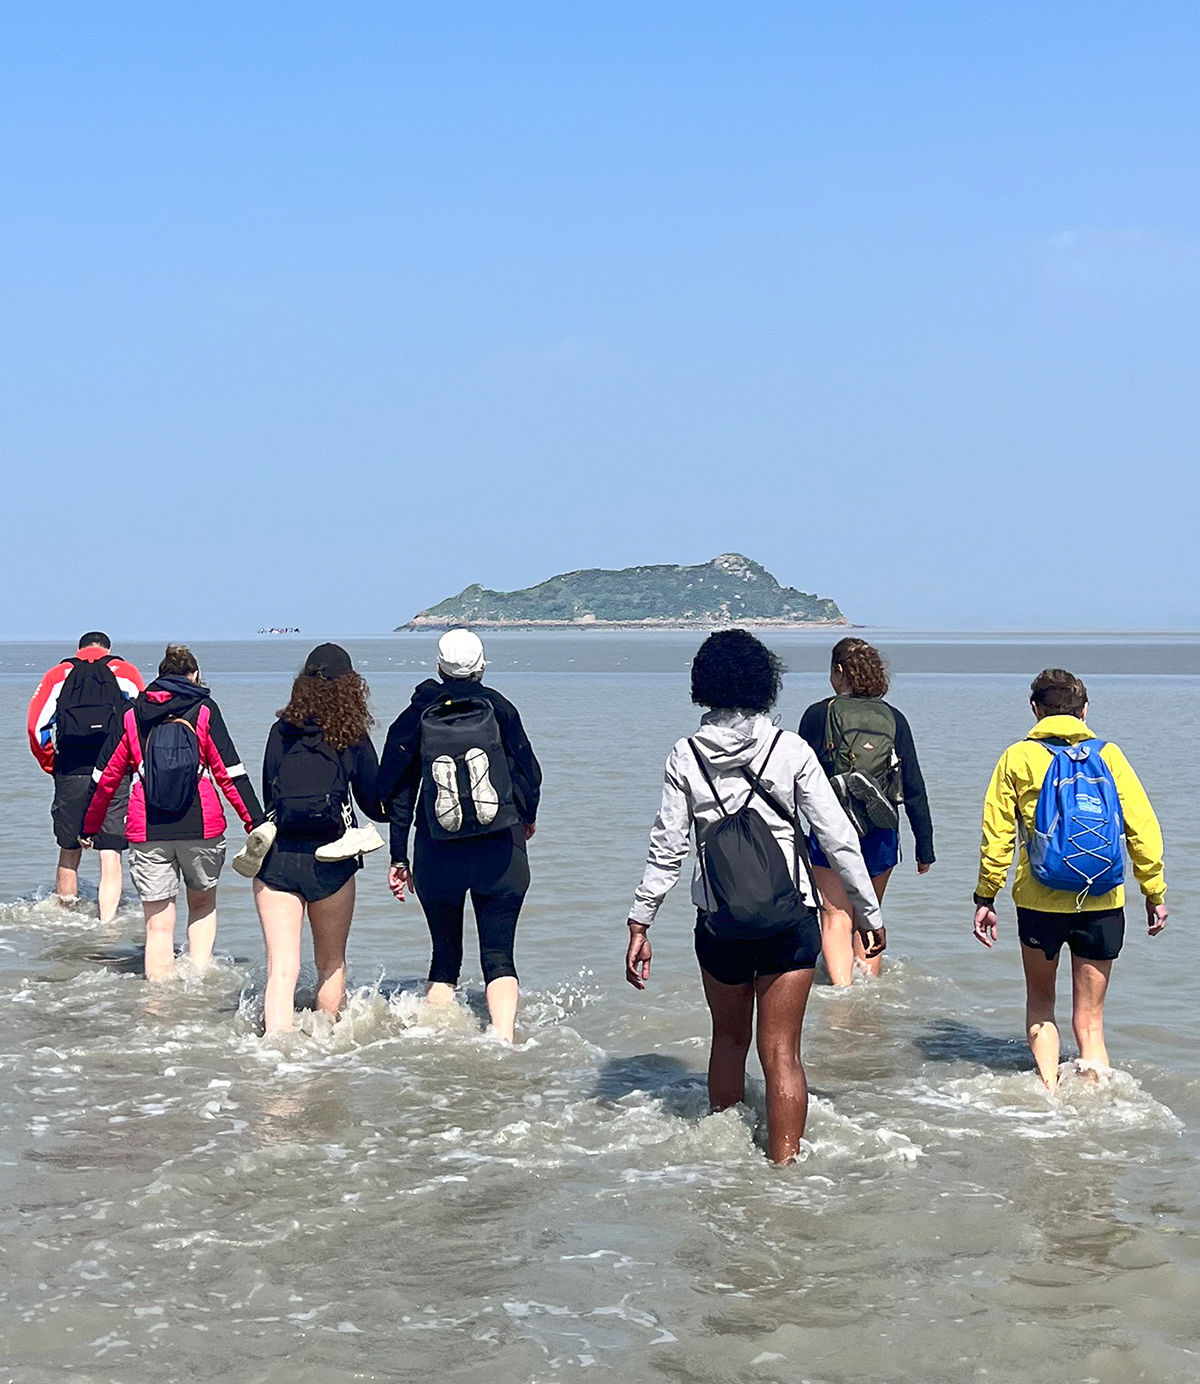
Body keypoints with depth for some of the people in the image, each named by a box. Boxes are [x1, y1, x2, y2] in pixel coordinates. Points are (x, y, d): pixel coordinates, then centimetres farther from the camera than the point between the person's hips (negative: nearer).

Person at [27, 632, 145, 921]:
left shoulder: (58, 674, 14)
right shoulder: (125, 672, 13)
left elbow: (36, 726, 3)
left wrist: (52, 766, 13)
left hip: (71, 774, 1)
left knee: (69, 853, 15)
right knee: (111, 856, -1)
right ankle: (107, 924, -11)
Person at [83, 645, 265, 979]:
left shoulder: (131, 716, 9)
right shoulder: (204, 711, 3)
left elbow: (105, 779, 11)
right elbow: (230, 773, -2)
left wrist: (89, 827, 21)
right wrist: (256, 822, 0)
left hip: (147, 834, 1)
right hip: (203, 827, -1)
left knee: (158, 925, 4)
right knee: (203, 905, 21)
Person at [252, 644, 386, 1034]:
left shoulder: (281, 731, 3)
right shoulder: (353, 738, -1)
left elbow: (267, 796, 8)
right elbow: (375, 805, 5)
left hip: (276, 856, 1)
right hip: (329, 858, -1)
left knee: (282, 968, -3)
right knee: (331, 962, 19)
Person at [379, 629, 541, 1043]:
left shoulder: (415, 716, 4)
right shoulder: (498, 708, 1)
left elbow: (397, 791, 4)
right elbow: (528, 772, 3)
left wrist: (399, 857, 11)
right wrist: (528, 818, 23)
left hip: (438, 855, 1)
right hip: (500, 853, -1)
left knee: (444, 958, 14)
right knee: (498, 956, 0)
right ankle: (503, 1041, -20)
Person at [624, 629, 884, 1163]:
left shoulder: (686, 757, -4)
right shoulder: (790, 750, -7)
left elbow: (667, 848, -4)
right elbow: (838, 838, -6)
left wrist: (639, 923, 4)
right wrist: (871, 912, 3)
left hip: (718, 924, 2)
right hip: (789, 920, -2)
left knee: (728, 1038, 21)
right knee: (781, 1051, 4)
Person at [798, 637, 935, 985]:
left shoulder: (818, 715, -4)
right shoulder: (893, 719, 4)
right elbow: (914, 788, 4)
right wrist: (925, 848, 8)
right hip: (881, 835, 3)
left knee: (837, 918, -3)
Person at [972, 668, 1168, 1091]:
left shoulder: (1019, 757, 1)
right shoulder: (1108, 756, 4)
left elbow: (997, 834, 0)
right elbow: (1143, 828, 1)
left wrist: (985, 897, 6)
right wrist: (1155, 893, 8)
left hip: (1040, 902, -1)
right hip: (1103, 905, 1)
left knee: (1040, 1002, 20)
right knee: (1089, 1018, 9)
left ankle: (1049, 1091, 9)